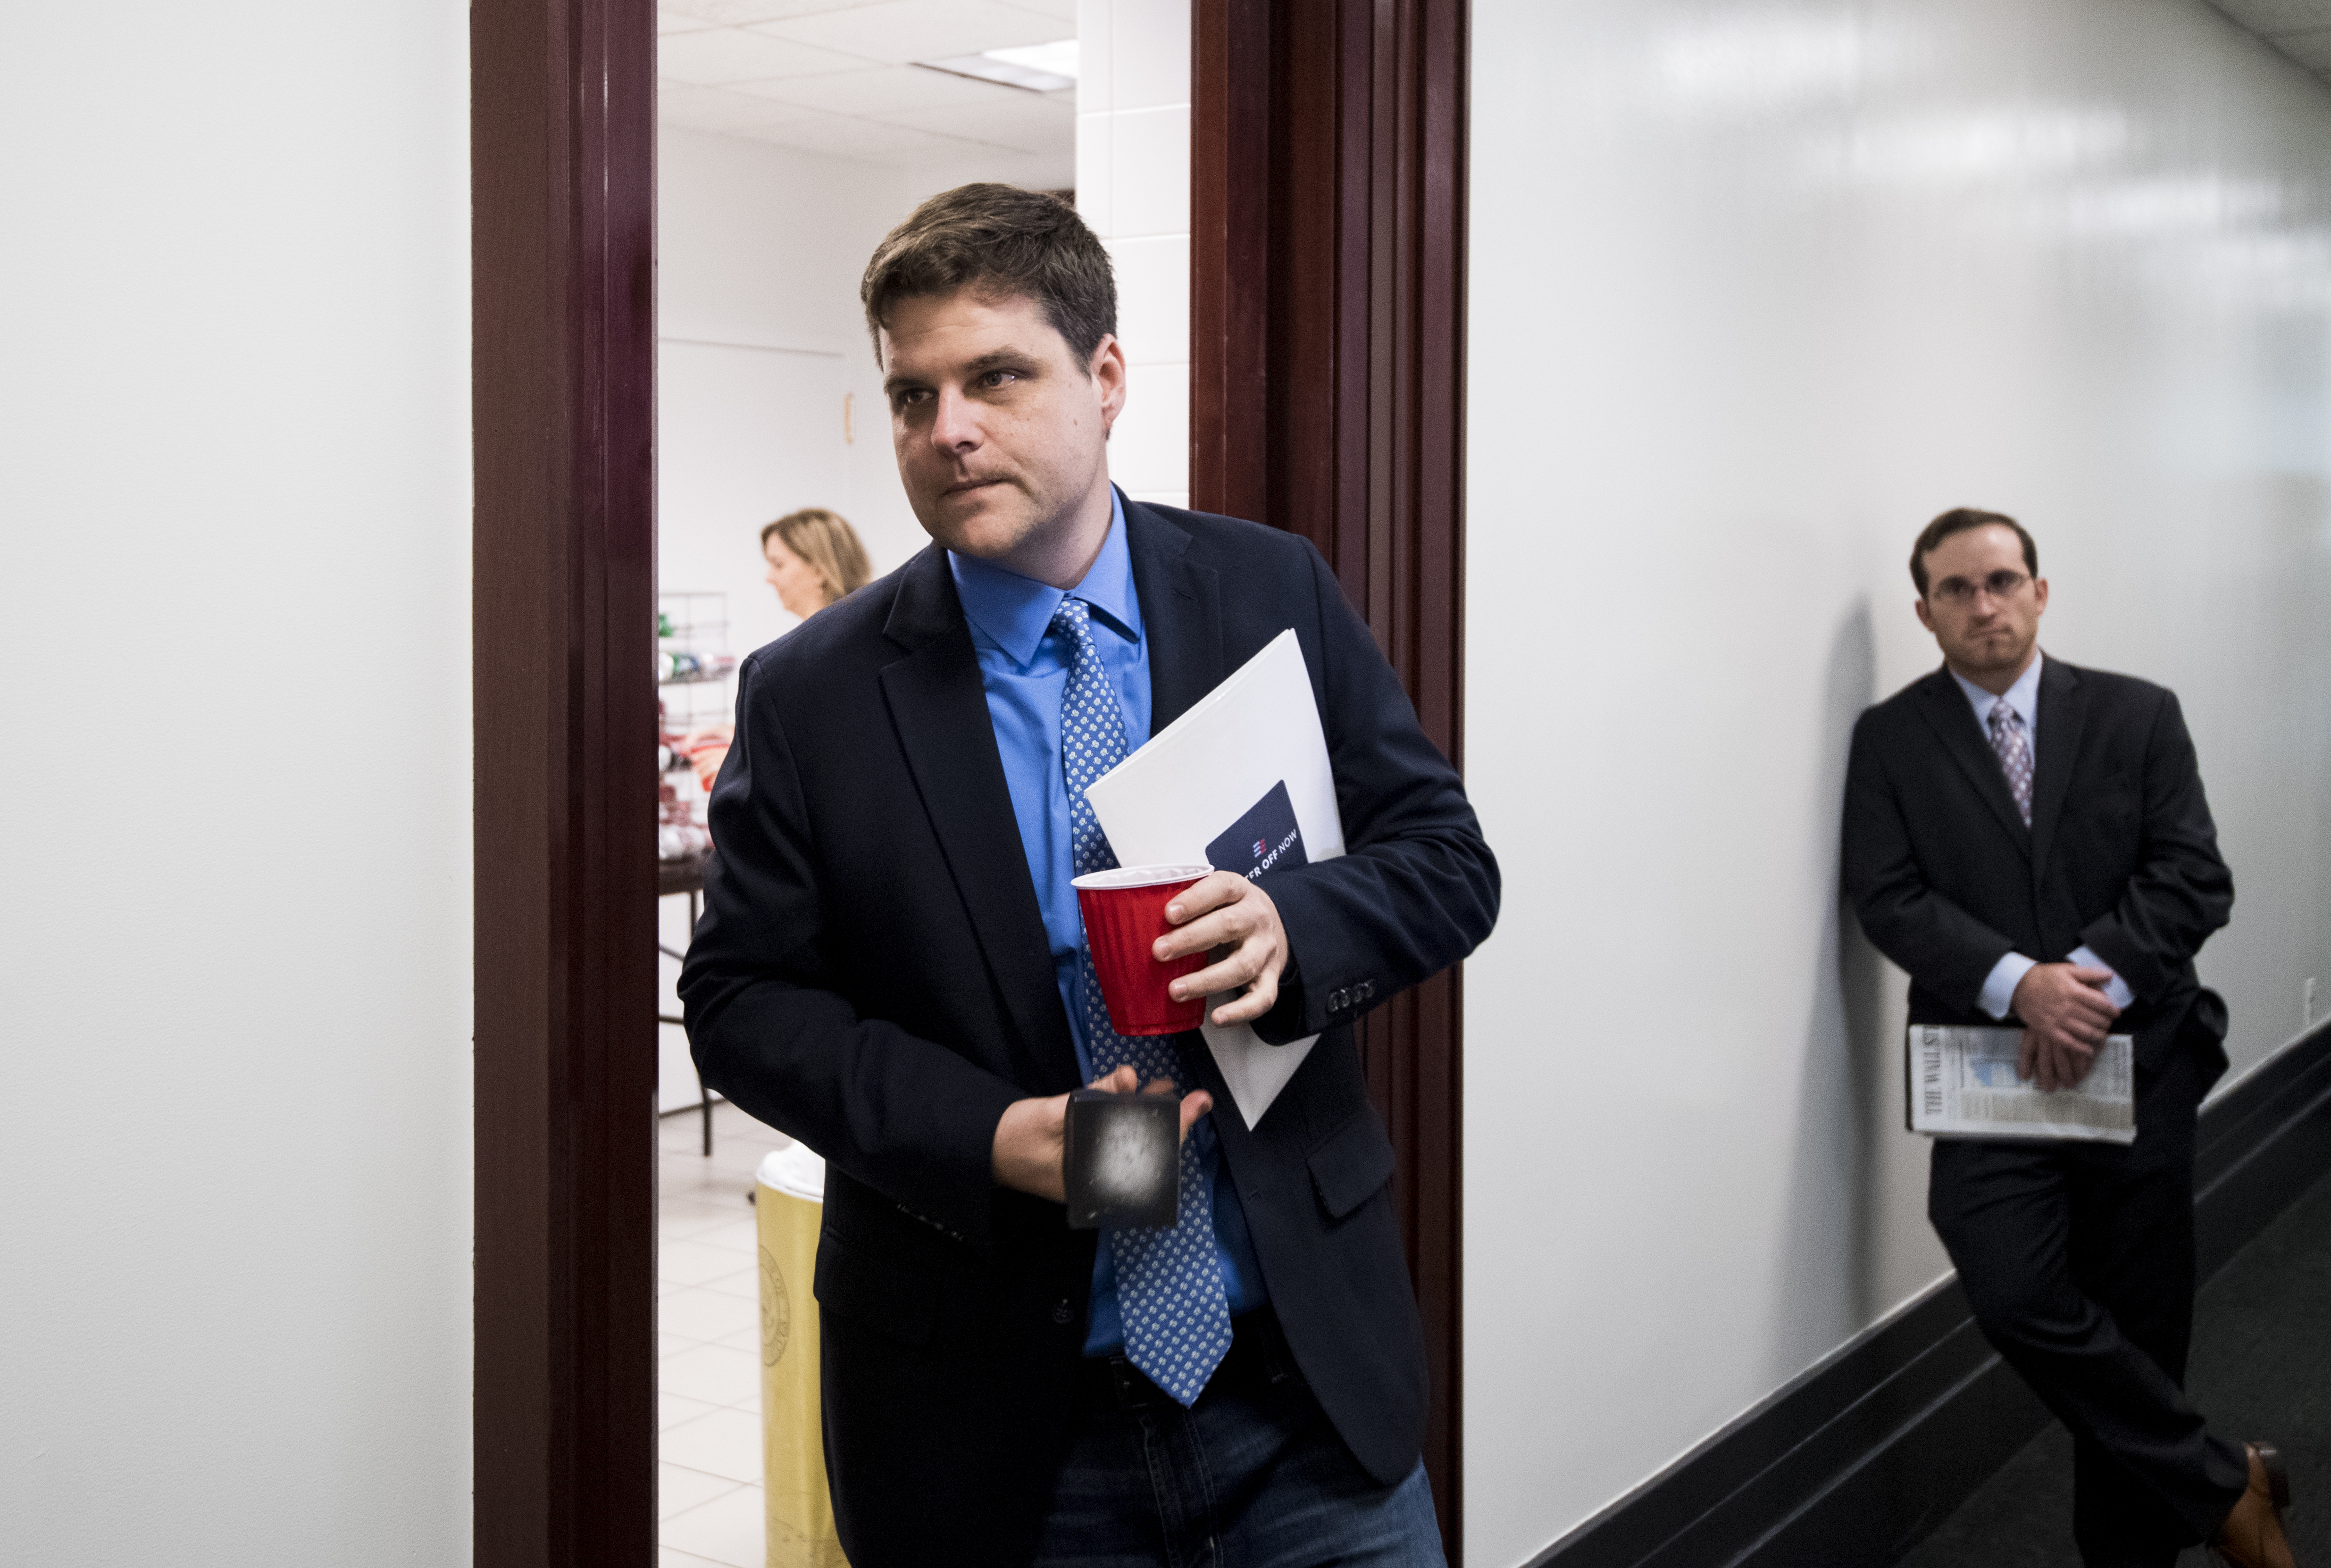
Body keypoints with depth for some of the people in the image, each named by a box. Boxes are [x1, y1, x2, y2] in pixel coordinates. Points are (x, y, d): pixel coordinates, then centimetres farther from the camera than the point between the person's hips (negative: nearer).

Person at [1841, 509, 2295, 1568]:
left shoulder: (2138, 716, 6)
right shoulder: (1891, 738, 4)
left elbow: (2195, 878, -1)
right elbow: (1889, 899, -5)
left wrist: (2095, 981, -17)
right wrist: (2022, 983, -20)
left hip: (2138, 1057, 1)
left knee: (2140, 1323, 6)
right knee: (2015, 1295, -18)